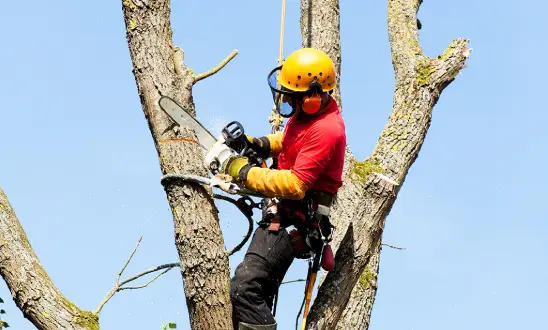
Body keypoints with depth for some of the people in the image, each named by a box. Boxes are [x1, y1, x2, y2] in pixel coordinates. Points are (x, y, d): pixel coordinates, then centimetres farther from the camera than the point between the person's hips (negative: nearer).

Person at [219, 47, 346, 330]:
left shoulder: (326, 131, -24)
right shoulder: (308, 111, 4)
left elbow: (295, 185, -28)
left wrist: (245, 173, -19)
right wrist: (261, 144, 7)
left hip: (294, 222, -11)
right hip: (280, 212, 11)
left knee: (244, 289, -21)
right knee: (258, 294, 17)